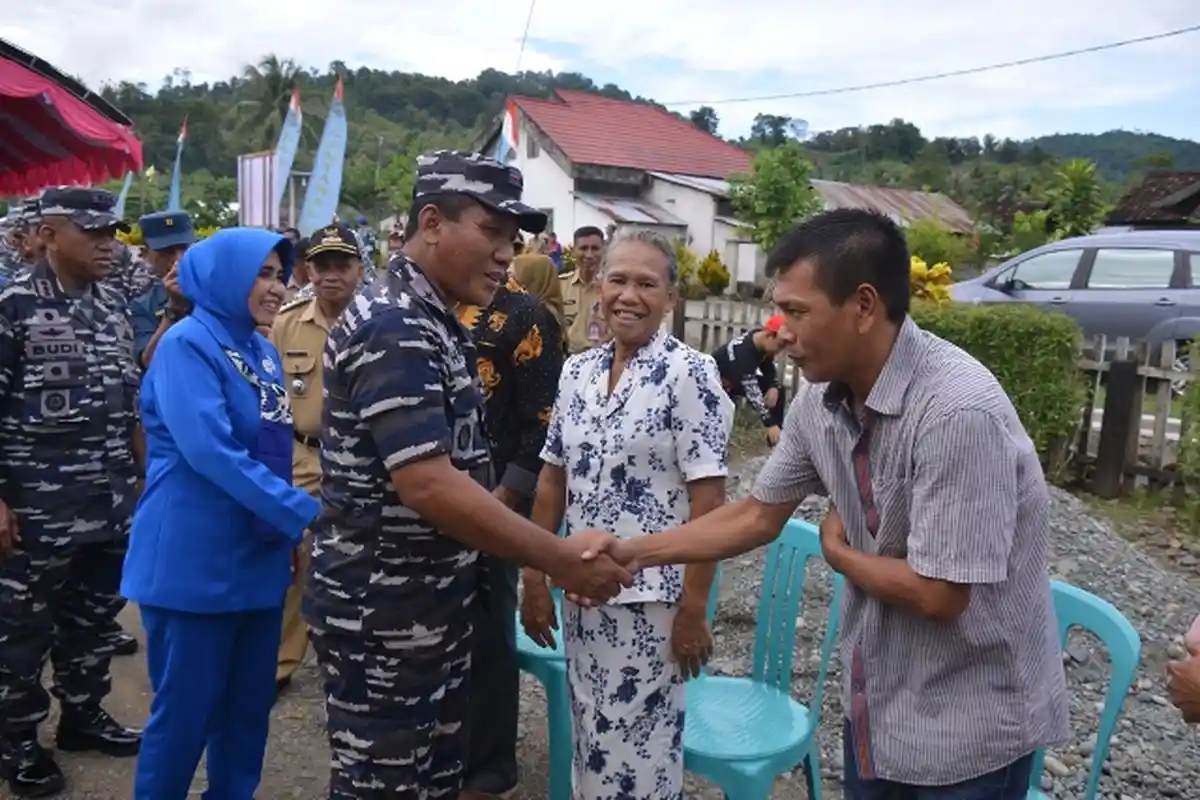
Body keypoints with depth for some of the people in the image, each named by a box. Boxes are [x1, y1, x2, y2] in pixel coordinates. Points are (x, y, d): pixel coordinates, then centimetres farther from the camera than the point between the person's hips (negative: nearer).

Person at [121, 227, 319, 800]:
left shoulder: (263, 351, 10)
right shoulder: (188, 344, -13)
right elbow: (209, 450, -24)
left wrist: (293, 527, 11)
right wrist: (305, 514, -25)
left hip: (259, 556, 7)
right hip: (194, 562, -7)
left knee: (250, 703, 16)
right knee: (186, 709, 5)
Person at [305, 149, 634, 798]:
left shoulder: (434, 323, 10)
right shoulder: (393, 328, -21)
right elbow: (428, 485, -30)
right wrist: (562, 562, -25)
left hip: (434, 602, 9)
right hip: (380, 609, -9)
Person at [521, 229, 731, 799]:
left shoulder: (688, 372, -12)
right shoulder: (577, 371, 4)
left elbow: (708, 498, -13)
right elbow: (553, 481, 9)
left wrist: (693, 607, -14)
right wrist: (534, 579, 8)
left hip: (652, 598, -5)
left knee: (640, 754, 8)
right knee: (590, 742, 19)